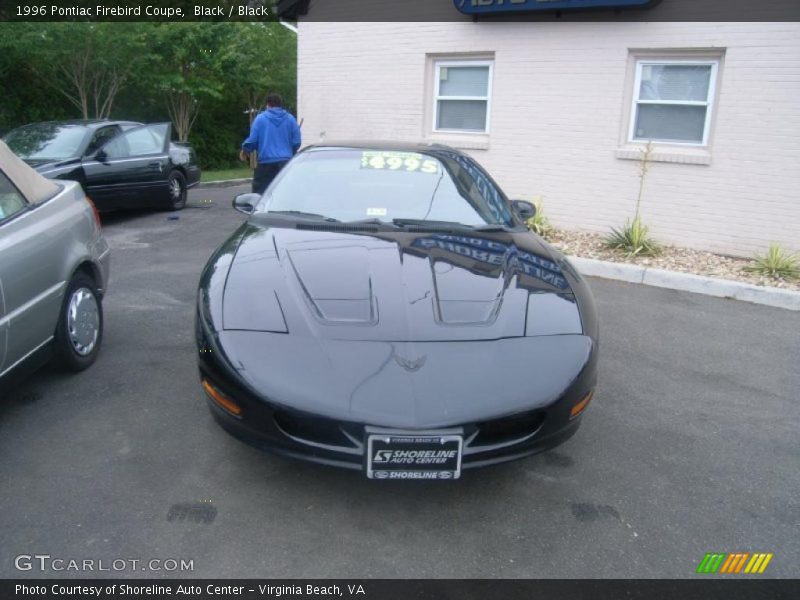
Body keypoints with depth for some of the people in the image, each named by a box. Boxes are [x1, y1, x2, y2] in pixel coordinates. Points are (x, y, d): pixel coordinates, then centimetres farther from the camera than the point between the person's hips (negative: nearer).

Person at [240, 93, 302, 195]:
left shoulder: (260, 118, 0)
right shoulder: (290, 119, 5)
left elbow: (252, 140, -3)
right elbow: (296, 142, 4)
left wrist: (244, 150, 16)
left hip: (266, 162, -2)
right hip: (285, 162, 2)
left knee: (259, 194, 3)